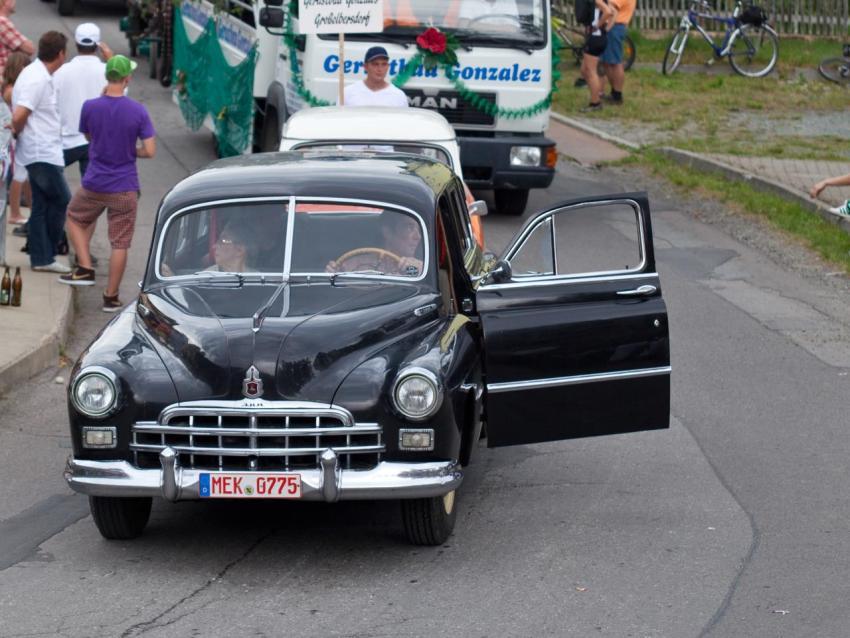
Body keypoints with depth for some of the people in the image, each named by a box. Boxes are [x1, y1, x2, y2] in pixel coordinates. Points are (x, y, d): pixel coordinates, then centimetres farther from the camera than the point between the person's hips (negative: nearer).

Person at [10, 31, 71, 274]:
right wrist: (18, 132, -6)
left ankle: (42, 258, 15)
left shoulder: (39, 75, 12)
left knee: (42, 205, 11)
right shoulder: (37, 79, -20)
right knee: (62, 201, -4)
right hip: (42, 153, -10)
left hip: (42, 152, 10)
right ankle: (45, 256, 3)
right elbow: (19, 116, -24)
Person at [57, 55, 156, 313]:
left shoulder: (90, 107, -9)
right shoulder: (138, 111, -12)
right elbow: (150, 151, -12)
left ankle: (85, 269, 15)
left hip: (94, 185, 1)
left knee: (75, 218, 28)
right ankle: (111, 297, 12)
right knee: (120, 244, 8)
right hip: (125, 189, -1)